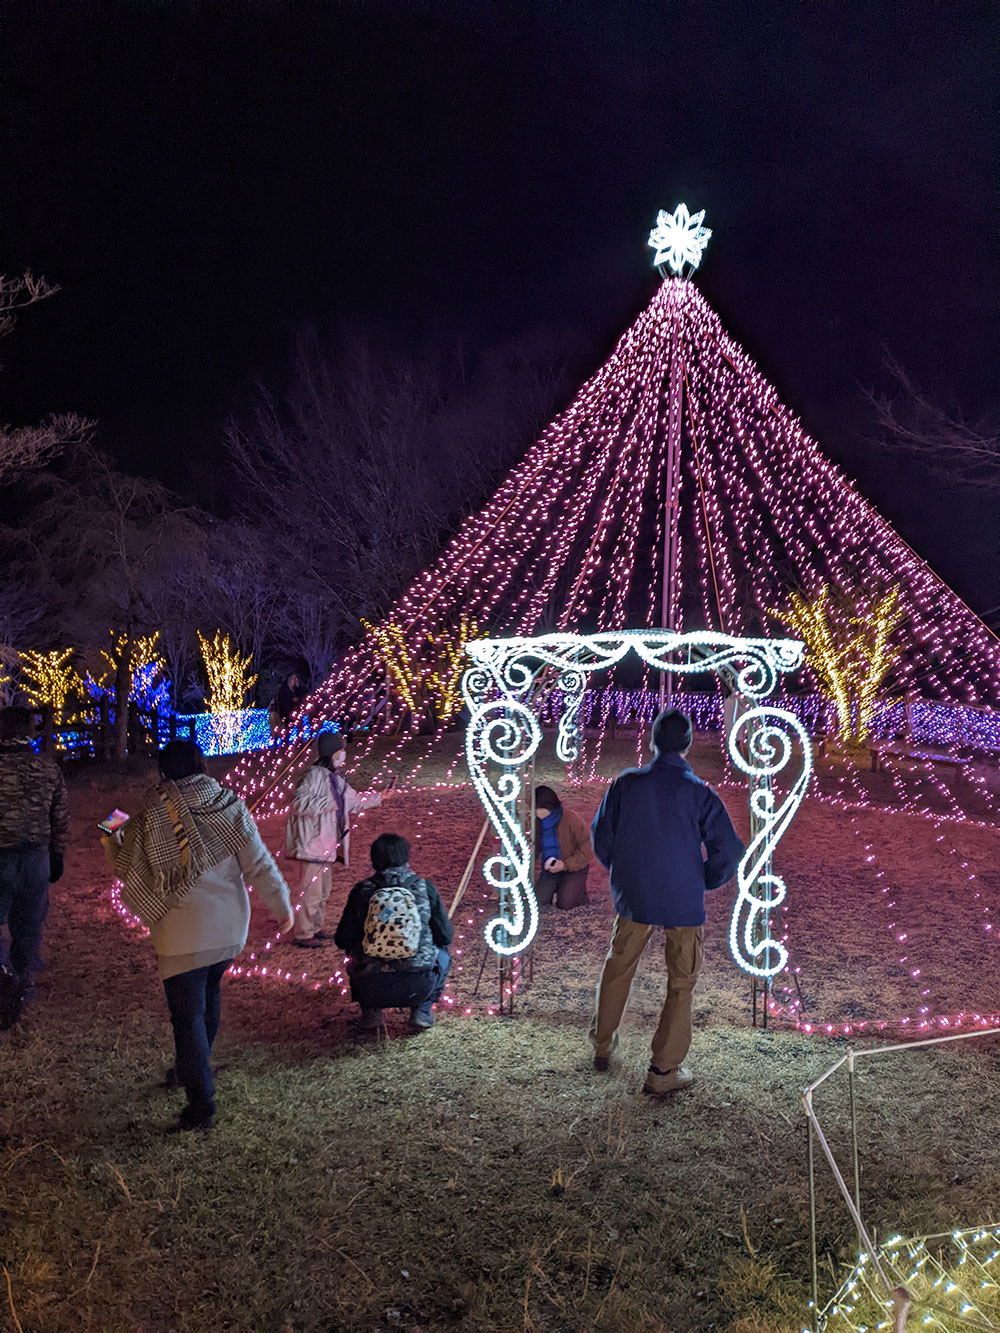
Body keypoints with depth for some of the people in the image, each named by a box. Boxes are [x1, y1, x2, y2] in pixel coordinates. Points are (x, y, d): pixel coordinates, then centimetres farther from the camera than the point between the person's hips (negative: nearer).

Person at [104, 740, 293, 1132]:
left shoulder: (152, 817, -10)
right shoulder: (230, 806, -5)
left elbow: (130, 870, 0)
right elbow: (259, 864, -6)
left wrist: (111, 845, 20)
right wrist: (281, 906, 2)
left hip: (182, 934, -4)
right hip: (230, 929, 4)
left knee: (188, 1016, 4)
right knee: (208, 995, 25)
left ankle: (201, 1105, 6)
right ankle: (194, 1071, 44)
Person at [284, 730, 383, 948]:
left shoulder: (336, 779, 14)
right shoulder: (315, 775, -16)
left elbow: (354, 801, 27)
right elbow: (298, 802, -27)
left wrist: (379, 797, 29)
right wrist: (326, 803, -28)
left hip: (327, 845, 10)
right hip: (312, 844, -10)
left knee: (324, 889, 20)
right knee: (311, 891, -6)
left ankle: (315, 928, 33)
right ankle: (302, 934, 4)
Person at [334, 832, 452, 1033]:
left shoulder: (361, 891, 0)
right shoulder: (425, 888, 0)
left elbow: (343, 941, 5)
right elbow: (445, 936, 7)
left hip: (371, 990, 1)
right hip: (418, 987, -1)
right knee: (442, 954, 31)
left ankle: (370, 1012, 19)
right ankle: (422, 1009, 16)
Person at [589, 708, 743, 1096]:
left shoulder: (625, 783, -8)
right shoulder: (699, 794, -14)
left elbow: (601, 838, 0)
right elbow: (729, 851, -12)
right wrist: (703, 882, 5)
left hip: (632, 895, 3)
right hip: (684, 903, -2)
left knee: (618, 967, 22)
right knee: (681, 983, 12)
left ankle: (603, 1045, 37)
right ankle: (663, 1071, 17)